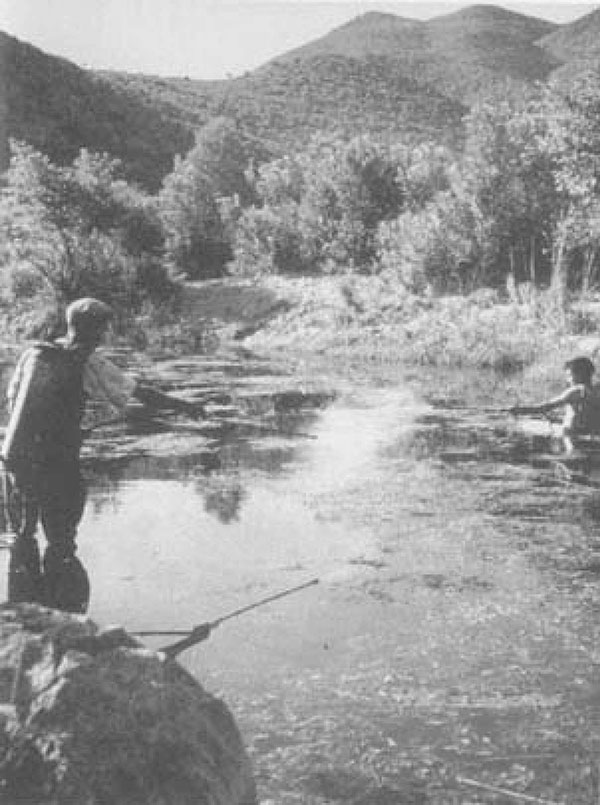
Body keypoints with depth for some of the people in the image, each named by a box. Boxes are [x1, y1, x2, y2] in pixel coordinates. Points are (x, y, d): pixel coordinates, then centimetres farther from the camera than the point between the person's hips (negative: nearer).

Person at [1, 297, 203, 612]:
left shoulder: (33, 353, 9)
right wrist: (183, 406, 10)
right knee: (61, 545, 7)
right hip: (56, 465, -4)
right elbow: (139, 392, -2)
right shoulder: (88, 362, -4)